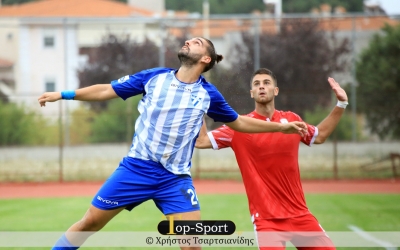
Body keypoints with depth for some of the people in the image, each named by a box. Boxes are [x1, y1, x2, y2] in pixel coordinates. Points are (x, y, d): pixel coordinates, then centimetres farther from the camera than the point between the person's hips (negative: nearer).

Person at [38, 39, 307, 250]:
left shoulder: (208, 94, 0)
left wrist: (281, 126, 13)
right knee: (90, 222, 2)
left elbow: (238, 122, 16)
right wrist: (63, 94, 3)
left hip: (175, 178, 0)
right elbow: (107, 90, 6)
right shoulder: (154, 77, -1)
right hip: (136, 168, 0)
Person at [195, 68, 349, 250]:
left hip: (299, 214, 4)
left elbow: (319, 135, 25)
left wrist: (341, 104, 20)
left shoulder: (292, 120, 7)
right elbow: (201, 141, -6)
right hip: (266, 219, -4)